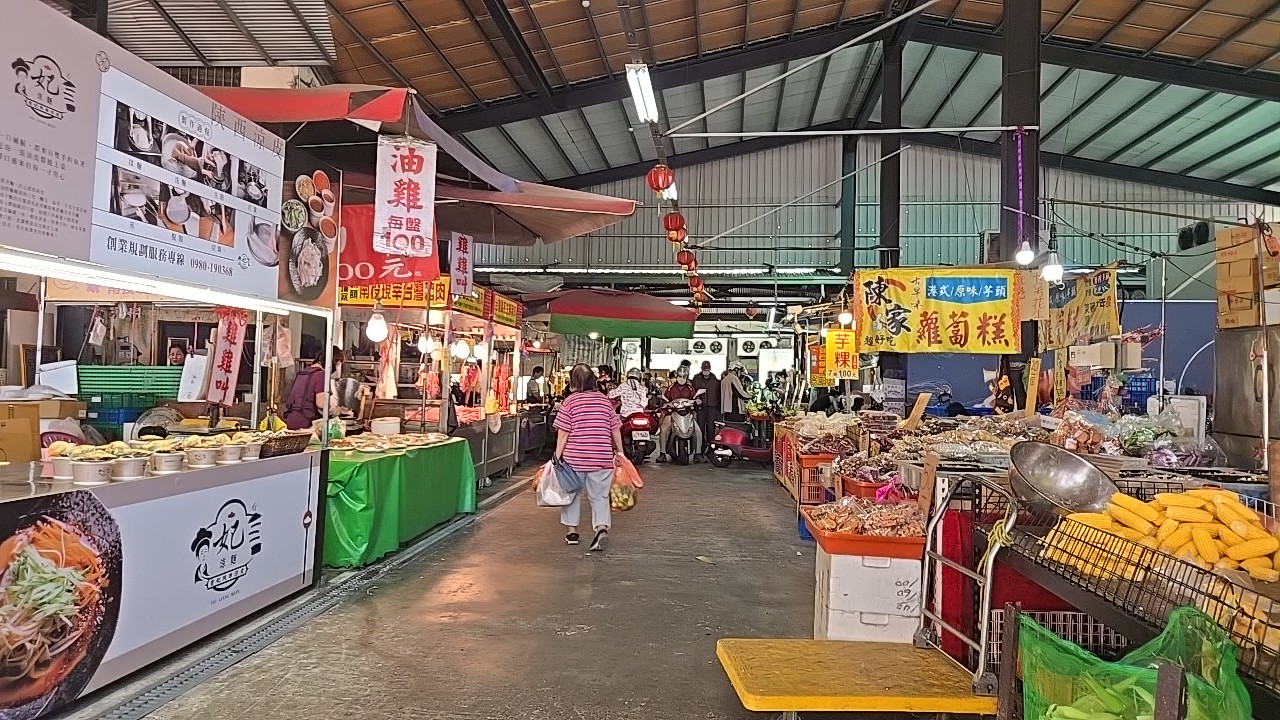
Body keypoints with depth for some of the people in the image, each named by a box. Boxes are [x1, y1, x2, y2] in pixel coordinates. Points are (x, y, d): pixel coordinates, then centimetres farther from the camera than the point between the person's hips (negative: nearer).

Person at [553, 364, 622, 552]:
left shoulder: (571, 401, -5)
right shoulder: (605, 400, 5)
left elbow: (563, 433, -7)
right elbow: (615, 430, 8)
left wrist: (558, 456, -2)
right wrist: (620, 452, 18)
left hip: (575, 457, -2)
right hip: (602, 457, 2)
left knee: (572, 492, 16)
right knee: (599, 495, 9)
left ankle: (572, 531, 23)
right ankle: (602, 527, -12)